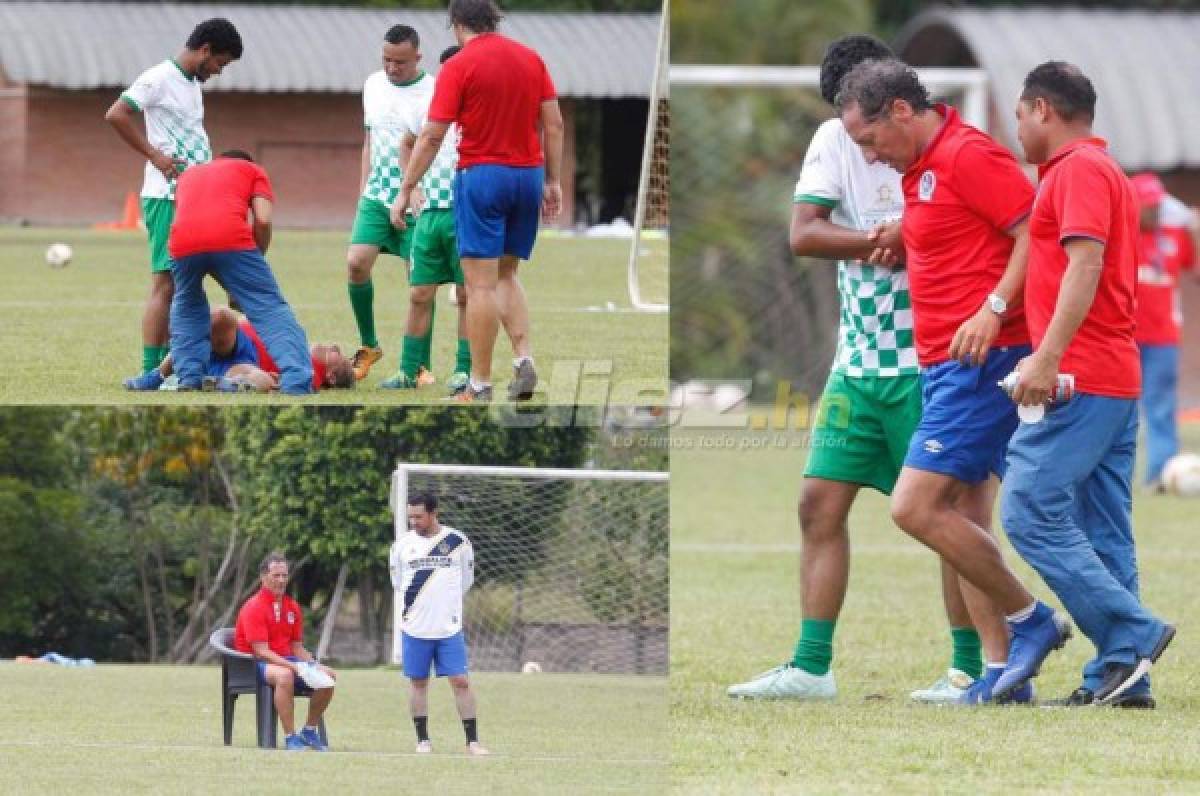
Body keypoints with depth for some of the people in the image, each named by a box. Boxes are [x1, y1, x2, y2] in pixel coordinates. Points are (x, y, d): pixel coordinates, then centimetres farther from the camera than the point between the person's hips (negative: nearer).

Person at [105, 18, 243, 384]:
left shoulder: (193, 84, 17)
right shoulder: (159, 79, -10)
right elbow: (116, 115, -18)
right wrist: (156, 156, -16)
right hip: (167, 197, -9)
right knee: (165, 281, -10)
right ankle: (151, 371, -10)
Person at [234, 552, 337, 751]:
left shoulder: (292, 607, 11)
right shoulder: (254, 607, -12)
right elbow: (261, 651, -19)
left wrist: (315, 666, -3)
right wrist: (294, 666, -28)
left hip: (285, 659, 8)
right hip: (256, 662, -8)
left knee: (328, 676, -9)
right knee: (284, 675, -39)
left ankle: (310, 731, 6)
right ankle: (291, 738, -34)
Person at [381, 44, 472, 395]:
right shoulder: (428, 109, 10)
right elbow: (408, 144, 28)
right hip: (429, 211, 5)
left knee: (467, 294, -1)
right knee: (419, 294, 5)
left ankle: (464, 370, 4)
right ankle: (409, 370, 11)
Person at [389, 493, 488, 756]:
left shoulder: (457, 542, -1)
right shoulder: (402, 544, 2)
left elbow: (466, 579, 11)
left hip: (449, 628, -1)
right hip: (414, 627, 1)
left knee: (460, 681, -4)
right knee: (418, 682, 6)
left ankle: (472, 741, -1)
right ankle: (423, 740, 15)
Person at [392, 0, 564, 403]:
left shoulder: (459, 67, -8)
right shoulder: (531, 59, 6)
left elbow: (431, 136, -9)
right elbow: (554, 124, 7)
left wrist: (405, 191, -4)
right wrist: (552, 181, 14)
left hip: (481, 175, -5)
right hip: (528, 174, 5)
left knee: (481, 283, -2)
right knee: (506, 275, 18)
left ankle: (480, 385, -1)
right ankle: (524, 361, 1)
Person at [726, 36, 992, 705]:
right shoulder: (835, 141, 3)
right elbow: (803, 234, -7)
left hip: (928, 360, -5)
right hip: (858, 362, 5)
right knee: (821, 504, 1)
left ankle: (972, 669, 4)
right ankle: (812, 667, 4)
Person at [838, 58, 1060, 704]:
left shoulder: (968, 155, -13)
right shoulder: (921, 169, 18)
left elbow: (1038, 233, -18)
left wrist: (994, 310, -25)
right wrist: (903, 238, 11)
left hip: (980, 361, -11)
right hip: (947, 366, 11)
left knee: (915, 507, -14)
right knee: (964, 523, 7)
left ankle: (1032, 621, -4)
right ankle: (1002, 671, 6)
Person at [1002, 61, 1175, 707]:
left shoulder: (1079, 170, -9)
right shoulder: (1103, 170, 23)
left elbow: (1085, 264, -20)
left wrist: (1047, 357, -26)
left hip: (1078, 383, -10)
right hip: (1116, 382, 10)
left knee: (1030, 513, -12)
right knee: (1102, 533, 7)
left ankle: (1130, 634, -15)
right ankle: (1120, 678, 4)